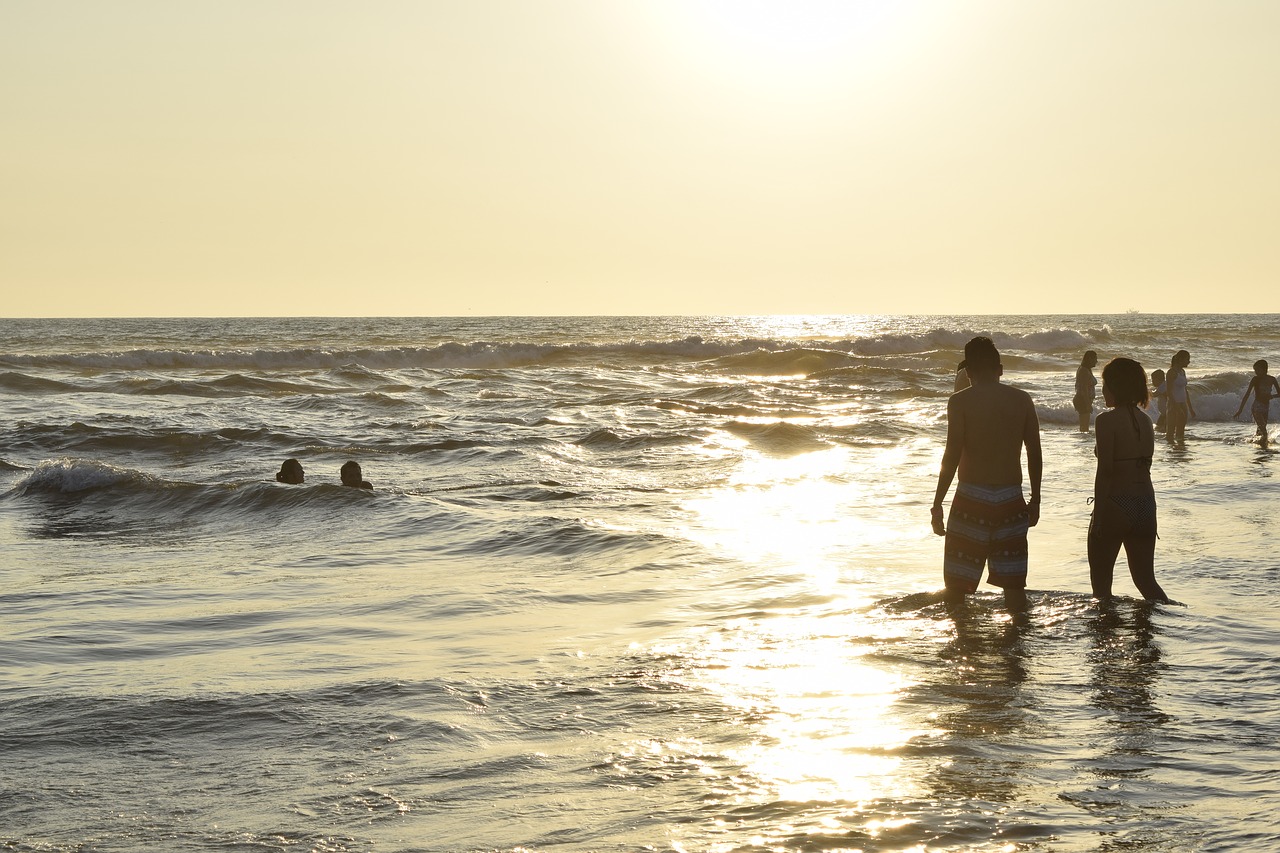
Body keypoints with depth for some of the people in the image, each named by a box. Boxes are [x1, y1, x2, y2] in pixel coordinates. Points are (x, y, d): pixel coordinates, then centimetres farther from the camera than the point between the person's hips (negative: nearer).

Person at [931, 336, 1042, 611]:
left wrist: (937, 503, -5)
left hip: (972, 498, -3)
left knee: (956, 583, 7)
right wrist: (1035, 499, 17)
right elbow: (1035, 454, 6)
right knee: (1013, 584, 10)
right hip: (1011, 500, 3)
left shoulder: (960, 401, -6)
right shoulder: (1022, 400, 4)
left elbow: (953, 455, -11)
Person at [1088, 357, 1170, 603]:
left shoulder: (1106, 421, -11)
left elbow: (1105, 470, -15)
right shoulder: (1145, 421, 10)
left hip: (1115, 504, -6)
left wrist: (1098, 517, -12)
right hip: (1146, 505, 6)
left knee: (1101, 582, 7)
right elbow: (1144, 466, 13)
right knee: (1146, 580, 12)